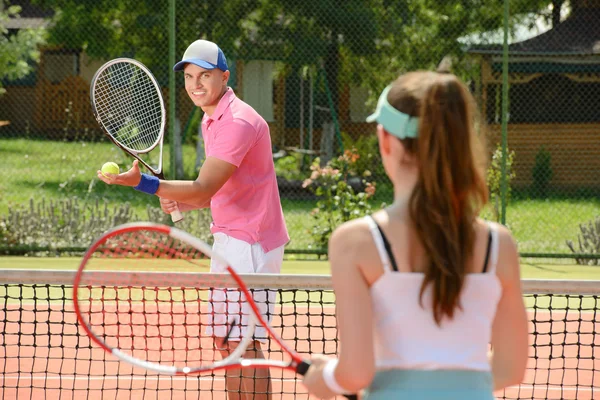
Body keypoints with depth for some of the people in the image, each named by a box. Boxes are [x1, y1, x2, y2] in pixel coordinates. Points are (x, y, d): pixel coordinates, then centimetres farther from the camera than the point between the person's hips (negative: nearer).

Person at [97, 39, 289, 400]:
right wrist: (185, 203, 6)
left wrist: (141, 182, -36)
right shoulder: (212, 120, 14)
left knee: (242, 343, -12)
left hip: (250, 242, -10)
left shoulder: (238, 122, -19)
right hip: (230, 239, 10)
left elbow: (204, 188, -27)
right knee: (226, 342, 11)